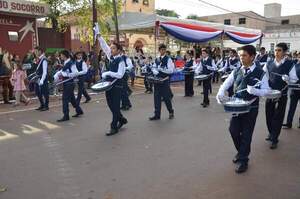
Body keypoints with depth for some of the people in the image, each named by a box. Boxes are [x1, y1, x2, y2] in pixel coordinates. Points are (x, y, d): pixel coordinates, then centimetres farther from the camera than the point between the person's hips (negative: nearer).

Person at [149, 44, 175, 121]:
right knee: (157, 97, 6)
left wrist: (161, 69, -18)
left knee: (166, 97, 2)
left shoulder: (168, 59, -7)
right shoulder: (156, 59, 10)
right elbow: (153, 68, 12)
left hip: (165, 80, -5)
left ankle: (171, 112, 26)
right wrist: (156, 72, -10)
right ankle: (157, 115, 15)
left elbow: (171, 70, -14)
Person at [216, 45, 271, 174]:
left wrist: (254, 91, -29)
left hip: (251, 108, -4)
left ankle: (243, 160, 22)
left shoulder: (260, 73, -10)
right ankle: (242, 151, 35)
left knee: (246, 134, 5)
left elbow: (266, 90, -10)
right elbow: (226, 83, 7)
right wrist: (221, 93, -13)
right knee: (233, 130, 7)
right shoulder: (237, 71, 2)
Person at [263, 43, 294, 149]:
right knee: (269, 115, 12)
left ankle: (274, 139, 15)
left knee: (278, 117, 4)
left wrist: (287, 78, -26)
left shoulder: (290, 64, -7)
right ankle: (271, 134, 35)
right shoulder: (269, 63, 2)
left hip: (282, 95, -3)